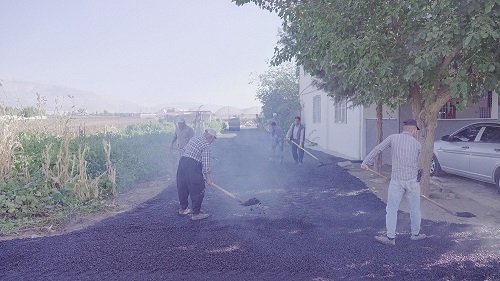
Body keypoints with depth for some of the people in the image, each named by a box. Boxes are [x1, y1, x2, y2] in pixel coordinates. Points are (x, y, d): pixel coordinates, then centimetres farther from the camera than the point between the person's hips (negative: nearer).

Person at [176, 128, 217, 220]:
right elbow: (205, 162, -9)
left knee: (182, 188, 20)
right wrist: (207, 177, -3)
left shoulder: (194, 138, 17)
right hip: (193, 166, -9)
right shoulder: (206, 145, -7)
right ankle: (196, 214, 3)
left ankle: (183, 208, 35)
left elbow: (184, 150, 21)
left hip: (182, 162, 9)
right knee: (198, 191, 0)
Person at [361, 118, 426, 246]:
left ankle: (390, 237, 5)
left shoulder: (393, 138, -2)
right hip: (413, 180, 2)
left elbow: (377, 149, -9)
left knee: (391, 209, 4)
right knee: (415, 209, 18)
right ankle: (416, 233, 32)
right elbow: (416, 163, 12)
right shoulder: (417, 145, 4)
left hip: (396, 180, -2)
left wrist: (366, 161, -5)